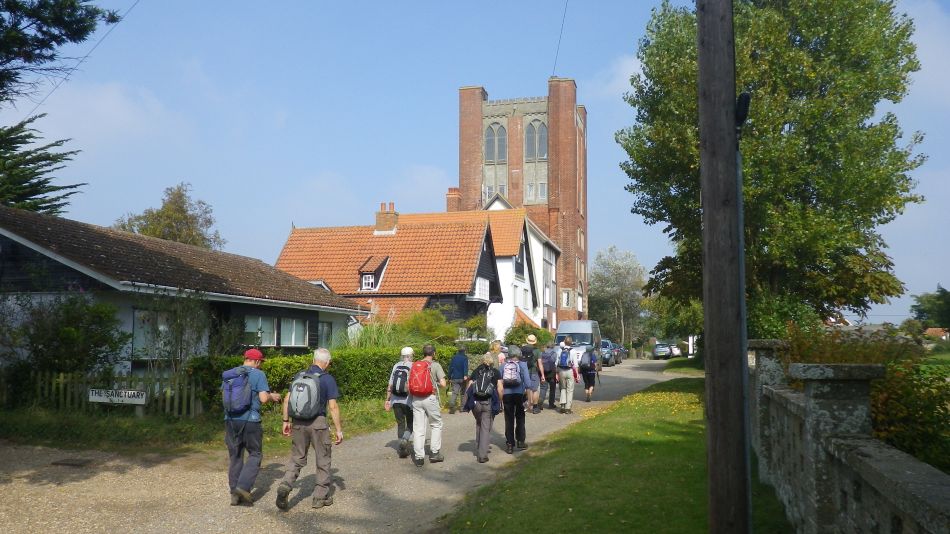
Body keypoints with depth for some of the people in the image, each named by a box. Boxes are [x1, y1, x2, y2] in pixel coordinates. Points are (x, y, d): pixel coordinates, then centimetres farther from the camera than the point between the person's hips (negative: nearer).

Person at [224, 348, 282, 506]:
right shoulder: (258, 375, -6)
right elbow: (263, 398, -14)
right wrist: (272, 397, 7)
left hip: (230, 420, 5)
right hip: (250, 420, -5)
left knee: (235, 457, 12)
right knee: (254, 455, 8)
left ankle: (234, 493, 13)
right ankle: (243, 486, -7)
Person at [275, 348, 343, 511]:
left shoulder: (299, 375, 6)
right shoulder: (328, 379, -7)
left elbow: (287, 399, 6)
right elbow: (333, 407, -10)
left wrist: (286, 421, 16)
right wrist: (338, 430, -4)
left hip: (298, 423, 4)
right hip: (318, 423, -4)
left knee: (297, 459, 12)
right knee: (323, 460, 11)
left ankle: (285, 487, -10)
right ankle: (321, 497, 17)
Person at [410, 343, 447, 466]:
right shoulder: (435, 365, -3)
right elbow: (443, 384, -9)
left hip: (416, 399, 4)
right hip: (430, 398, -3)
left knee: (418, 428, 6)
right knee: (436, 425, 14)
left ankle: (418, 457, 7)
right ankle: (434, 453, 13)